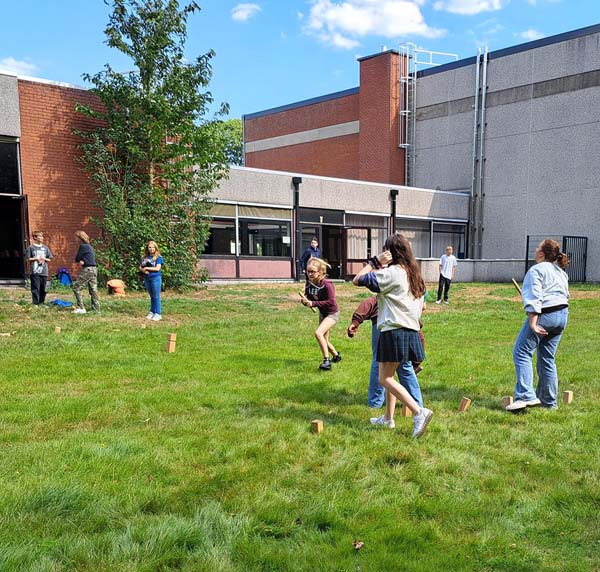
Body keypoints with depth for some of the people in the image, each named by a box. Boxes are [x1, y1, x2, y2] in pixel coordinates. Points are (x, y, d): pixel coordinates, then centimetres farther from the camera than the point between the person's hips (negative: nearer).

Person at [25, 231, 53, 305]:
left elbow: (49, 259, 14)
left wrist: (44, 258, -6)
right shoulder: (31, 247, 1)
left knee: (43, 289, 8)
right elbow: (27, 259, -1)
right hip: (35, 272, -4)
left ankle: (42, 303, 19)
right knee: (35, 289, -5)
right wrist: (36, 258, -12)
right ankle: (35, 303, 0)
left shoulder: (45, 248, 11)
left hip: (44, 272, 4)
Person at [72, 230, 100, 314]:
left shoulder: (83, 246, -10)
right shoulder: (89, 246, 16)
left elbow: (77, 259, -7)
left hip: (87, 270, -9)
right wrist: (81, 261, -2)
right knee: (93, 290, 10)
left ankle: (81, 308, -7)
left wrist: (80, 261, 13)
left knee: (76, 288, -2)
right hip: (94, 269, 9)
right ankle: (96, 309, 10)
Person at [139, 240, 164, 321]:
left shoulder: (158, 257, -4)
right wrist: (143, 270, -9)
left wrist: (146, 268, -10)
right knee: (151, 296, 13)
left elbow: (157, 268, -13)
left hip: (156, 278, -6)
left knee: (156, 296, -4)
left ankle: (158, 314, -1)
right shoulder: (145, 257, 13)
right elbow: (140, 267, 13)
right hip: (147, 278, 6)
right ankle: (152, 312, 19)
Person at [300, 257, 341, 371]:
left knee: (318, 333, -27)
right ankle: (336, 356, 46)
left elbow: (331, 302, -28)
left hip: (332, 313, -8)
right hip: (322, 313, 8)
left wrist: (313, 303, -31)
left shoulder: (327, 284, -26)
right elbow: (308, 298, 3)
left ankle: (326, 360, -18)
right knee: (324, 341, 19)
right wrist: (305, 301, -21)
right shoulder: (309, 284, -7)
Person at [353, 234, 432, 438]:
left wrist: (375, 261, -7)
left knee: (385, 379, -3)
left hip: (394, 331, -9)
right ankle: (388, 418, 26)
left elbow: (357, 280, -13)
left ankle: (419, 412, -14)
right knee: (389, 375, 20)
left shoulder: (390, 272, -11)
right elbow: (421, 306, 18)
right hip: (411, 331, 9)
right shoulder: (413, 274, 13)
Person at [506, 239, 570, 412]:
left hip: (544, 315, -9)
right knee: (547, 359, 14)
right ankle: (549, 401, 18)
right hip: (562, 315, 9)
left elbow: (534, 297, -18)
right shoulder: (561, 272, 19)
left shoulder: (536, 270, -8)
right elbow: (565, 295, 22)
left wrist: (532, 323, -22)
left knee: (521, 352, -6)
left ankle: (525, 396, -18)